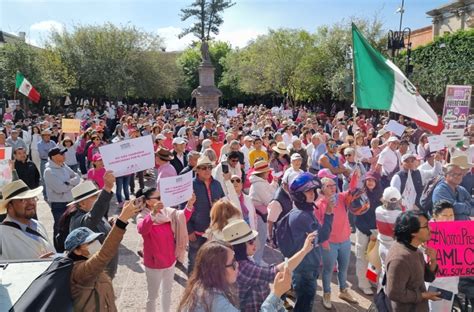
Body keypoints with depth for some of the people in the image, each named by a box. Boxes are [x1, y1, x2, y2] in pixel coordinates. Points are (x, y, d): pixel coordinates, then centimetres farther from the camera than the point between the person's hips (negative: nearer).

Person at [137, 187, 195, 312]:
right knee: (153, 295, 12)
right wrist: (153, 214, -59)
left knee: (167, 291, 26)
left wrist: (189, 205, -23)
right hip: (154, 263, -6)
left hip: (170, 260, 6)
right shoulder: (143, 217, -22)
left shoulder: (166, 212, -4)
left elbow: (182, 218, -5)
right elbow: (142, 229, -43)